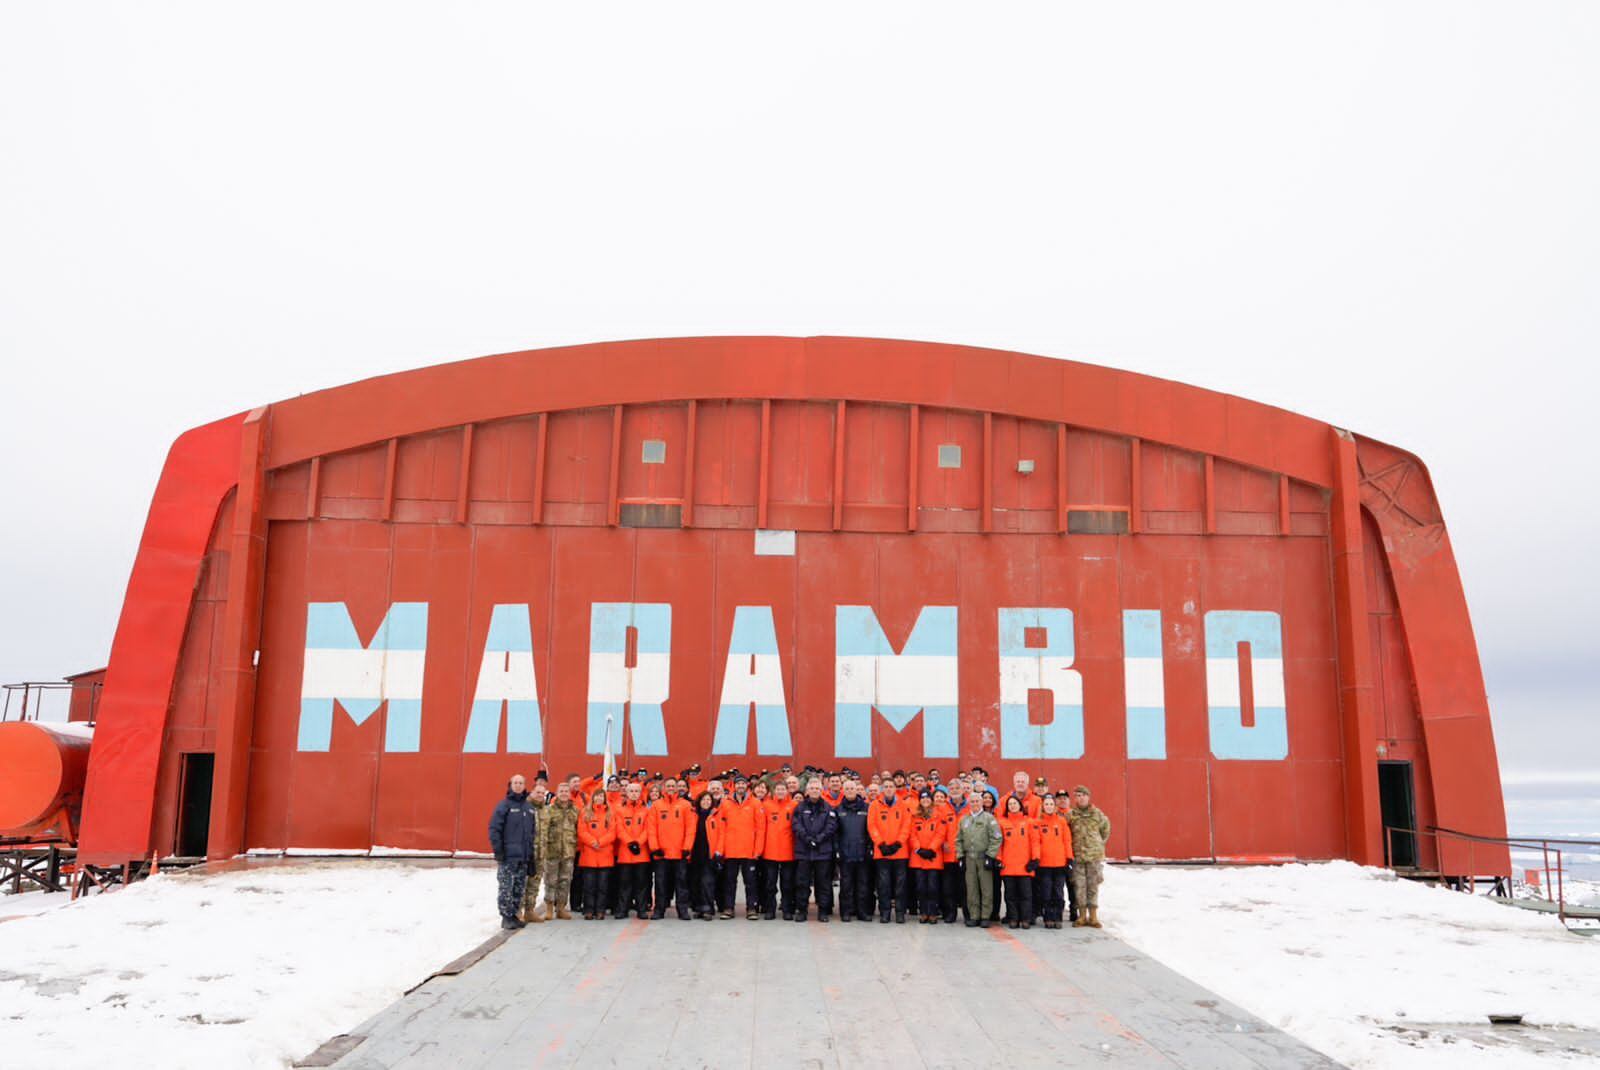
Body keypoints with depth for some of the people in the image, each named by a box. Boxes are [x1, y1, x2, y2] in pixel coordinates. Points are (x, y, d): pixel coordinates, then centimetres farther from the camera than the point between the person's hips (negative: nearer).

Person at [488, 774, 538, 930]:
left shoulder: (530, 807, 13)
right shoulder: (504, 805, -4)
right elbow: (494, 829, -9)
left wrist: (531, 853, 11)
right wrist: (498, 852, -13)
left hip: (524, 858, 5)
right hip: (508, 857, -5)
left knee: (519, 889, 9)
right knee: (506, 889, -4)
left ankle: (513, 915, 19)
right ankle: (506, 917, 4)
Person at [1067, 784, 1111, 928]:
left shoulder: (1097, 814, 2)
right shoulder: (1070, 815, -2)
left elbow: (1106, 829, 17)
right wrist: (1074, 845, 4)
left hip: (1095, 856, 0)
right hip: (1077, 856, 0)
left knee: (1093, 886, 4)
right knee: (1079, 886, 4)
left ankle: (1093, 916, 11)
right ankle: (1082, 916, 14)